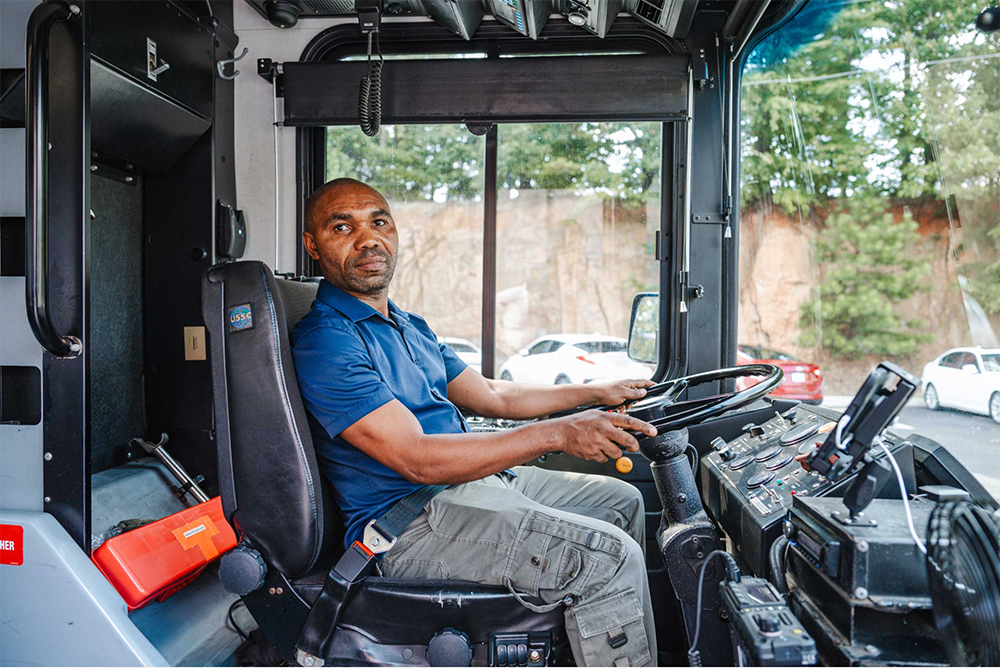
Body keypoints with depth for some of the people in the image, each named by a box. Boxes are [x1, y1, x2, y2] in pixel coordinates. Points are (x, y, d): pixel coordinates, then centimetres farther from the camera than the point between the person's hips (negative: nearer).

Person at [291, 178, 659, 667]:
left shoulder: (409, 327, 16)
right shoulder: (324, 343, -16)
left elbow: (492, 397, 23)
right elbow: (418, 460, -24)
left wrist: (597, 393, 18)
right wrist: (557, 433, -27)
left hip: (476, 480, 10)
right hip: (410, 524, -10)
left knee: (622, 500, 17)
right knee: (610, 559, -21)